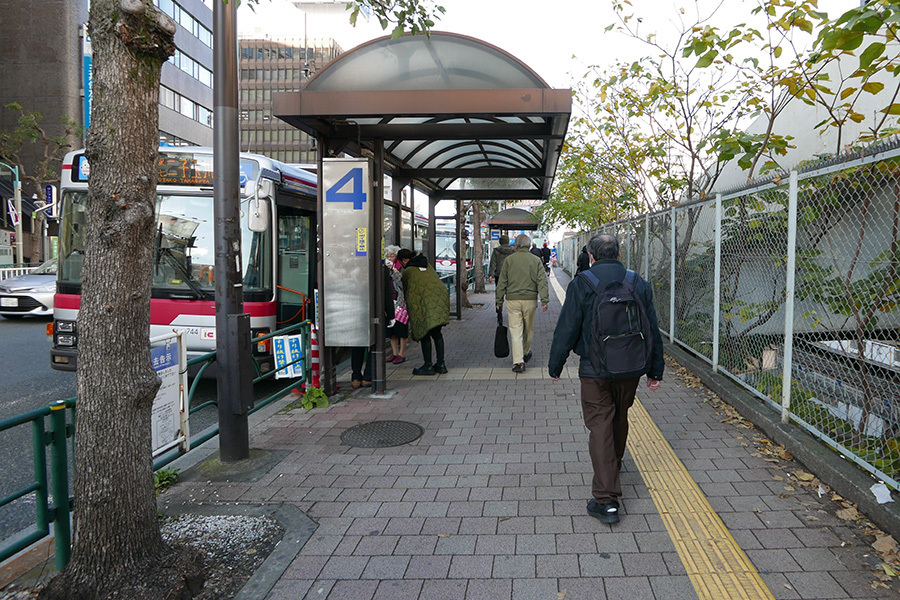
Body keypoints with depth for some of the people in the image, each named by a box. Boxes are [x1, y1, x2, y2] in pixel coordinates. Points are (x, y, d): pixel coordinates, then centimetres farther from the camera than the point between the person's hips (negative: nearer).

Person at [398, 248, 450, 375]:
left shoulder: (407, 271, 1)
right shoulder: (427, 265, 18)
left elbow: (406, 290, 12)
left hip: (425, 303, -6)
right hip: (441, 298, 7)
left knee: (425, 334, 2)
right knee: (436, 333, 14)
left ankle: (428, 366, 5)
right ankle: (440, 364, 17)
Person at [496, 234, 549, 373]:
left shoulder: (509, 260, 1)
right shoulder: (536, 260, 2)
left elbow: (502, 283, 2)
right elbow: (542, 282, -3)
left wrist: (499, 301, 8)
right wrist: (544, 300, -2)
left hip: (513, 300, -1)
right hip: (530, 299, 1)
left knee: (516, 330, 0)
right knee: (528, 329, 19)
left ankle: (518, 361, -7)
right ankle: (526, 353, 37)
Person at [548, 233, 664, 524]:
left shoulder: (580, 285, -9)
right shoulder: (639, 284, 4)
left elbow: (566, 331, -8)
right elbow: (653, 331, 8)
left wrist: (555, 366, 4)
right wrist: (655, 370, 16)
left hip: (595, 371, -4)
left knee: (600, 427, -2)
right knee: (620, 419, 23)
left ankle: (606, 499, -6)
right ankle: (614, 464, 48)